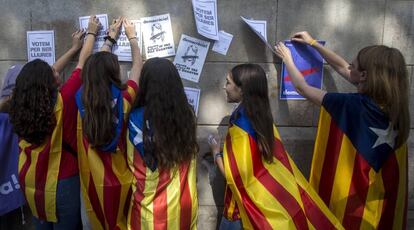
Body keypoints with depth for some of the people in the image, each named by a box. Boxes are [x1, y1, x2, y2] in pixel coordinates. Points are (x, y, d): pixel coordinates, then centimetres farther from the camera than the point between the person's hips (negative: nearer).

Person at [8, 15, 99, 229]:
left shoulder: (20, 105, -7)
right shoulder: (62, 100, -22)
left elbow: (48, 72, 8)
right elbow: (83, 64, -9)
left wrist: (73, 48, 18)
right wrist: (91, 33, 6)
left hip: (30, 183, 5)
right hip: (61, 184, -5)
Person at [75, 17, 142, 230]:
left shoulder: (83, 100, -12)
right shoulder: (123, 100, -20)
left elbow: (97, 66, 6)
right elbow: (138, 65, -2)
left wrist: (111, 37, 18)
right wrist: (132, 37, 14)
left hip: (94, 182, 3)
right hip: (121, 181, -2)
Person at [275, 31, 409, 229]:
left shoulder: (352, 105, -29)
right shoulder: (391, 100, -7)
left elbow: (302, 88, -16)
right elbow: (341, 67, 4)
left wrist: (287, 59, 0)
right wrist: (314, 43, 12)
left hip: (351, 192, -6)